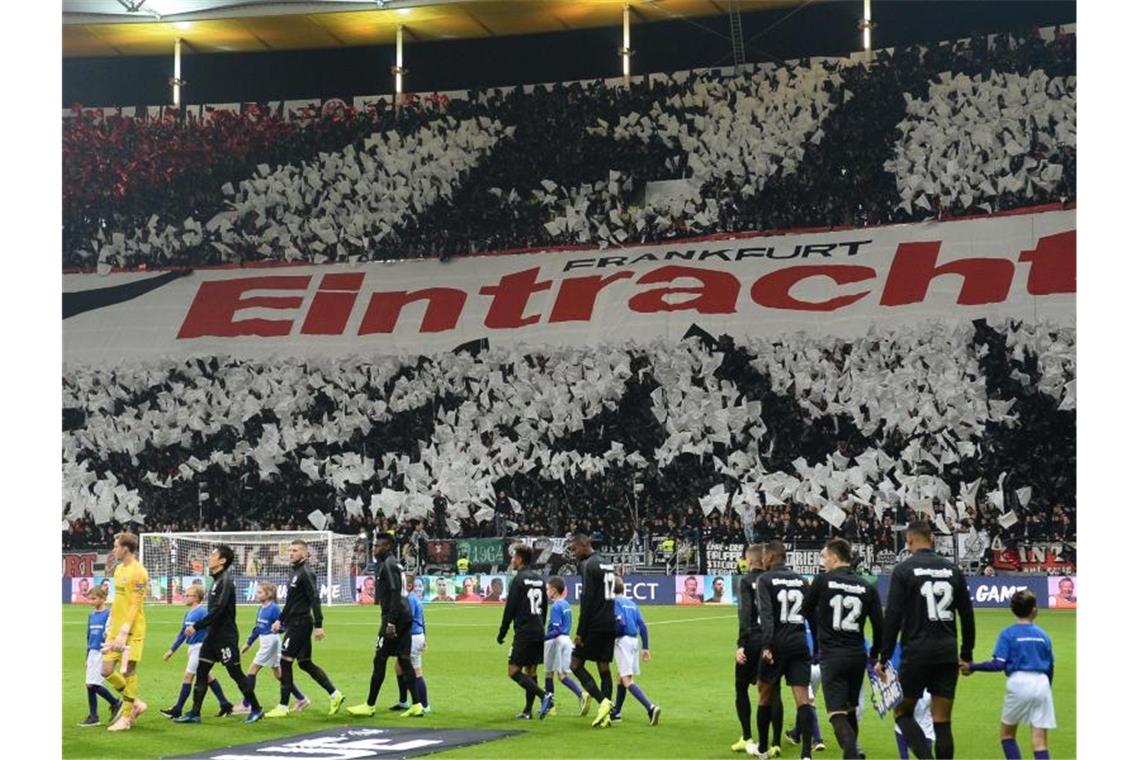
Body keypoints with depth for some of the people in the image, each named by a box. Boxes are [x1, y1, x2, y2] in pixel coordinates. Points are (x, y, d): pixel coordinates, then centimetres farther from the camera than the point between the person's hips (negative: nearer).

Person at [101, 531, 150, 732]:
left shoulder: (138, 572, -13)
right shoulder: (119, 569, 14)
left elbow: (135, 605, -17)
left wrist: (124, 632, -21)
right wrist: (110, 624, 17)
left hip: (132, 631, -8)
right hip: (116, 629, 8)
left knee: (128, 672, -2)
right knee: (107, 671, 4)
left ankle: (126, 717, 7)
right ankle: (135, 703, 20)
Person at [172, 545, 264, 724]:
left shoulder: (225, 580, -17)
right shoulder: (218, 579, 12)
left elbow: (218, 610, -24)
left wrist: (197, 626, -23)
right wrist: (198, 625, 17)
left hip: (225, 636, -9)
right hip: (213, 634, 9)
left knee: (235, 673, -1)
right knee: (201, 672, 5)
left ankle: (256, 709, 10)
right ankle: (195, 714, 7)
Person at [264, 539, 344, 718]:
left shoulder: (306, 573, -14)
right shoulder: (296, 572, 16)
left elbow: (315, 599, -19)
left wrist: (318, 625, -24)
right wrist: (281, 620, 25)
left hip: (300, 624, -10)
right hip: (295, 623, 10)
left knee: (285, 661, -7)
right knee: (304, 662, 11)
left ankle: (283, 707, -3)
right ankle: (334, 694, 15)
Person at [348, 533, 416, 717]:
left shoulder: (388, 565, -12)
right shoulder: (395, 563, 17)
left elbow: (395, 595, -20)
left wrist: (391, 622, -23)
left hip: (394, 618, -9)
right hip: (405, 617, 9)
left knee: (379, 660, -3)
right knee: (404, 660, 8)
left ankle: (369, 706, 2)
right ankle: (416, 705, 6)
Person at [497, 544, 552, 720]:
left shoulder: (519, 580, -10)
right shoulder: (539, 580, 13)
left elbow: (510, 609, -11)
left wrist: (502, 633, -4)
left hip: (524, 632, -8)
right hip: (538, 632, 8)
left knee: (513, 671, -8)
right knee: (531, 671, 12)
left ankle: (544, 695, -21)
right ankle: (528, 711, 12)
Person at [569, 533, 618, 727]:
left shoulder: (589, 565, -11)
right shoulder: (607, 565, 16)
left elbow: (587, 601, -16)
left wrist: (580, 632, -15)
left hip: (594, 626, -8)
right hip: (609, 625, 8)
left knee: (576, 664, -2)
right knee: (604, 668, 8)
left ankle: (602, 701, -15)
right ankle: (605, 714, 4)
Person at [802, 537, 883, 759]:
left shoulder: (822, 580, -6)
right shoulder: (867, 587, 2)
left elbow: (807, 610, 11)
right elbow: (879, 626, 0)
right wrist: (874, 655, 15)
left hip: (831, 656, -4)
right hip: (858, 655, 4)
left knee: (837, 713, -7)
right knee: (850, 710, 21)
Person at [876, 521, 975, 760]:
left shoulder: (903, 570, -4)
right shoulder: (952, 569, 8)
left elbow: (893, 617, -8)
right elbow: (967, 615, 11)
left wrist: (884, 658, -3)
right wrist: (966, 654, 20)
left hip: (917, 653, -4)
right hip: (948, 654, 4)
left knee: (902, 712, 10)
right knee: (942, 722, 7)